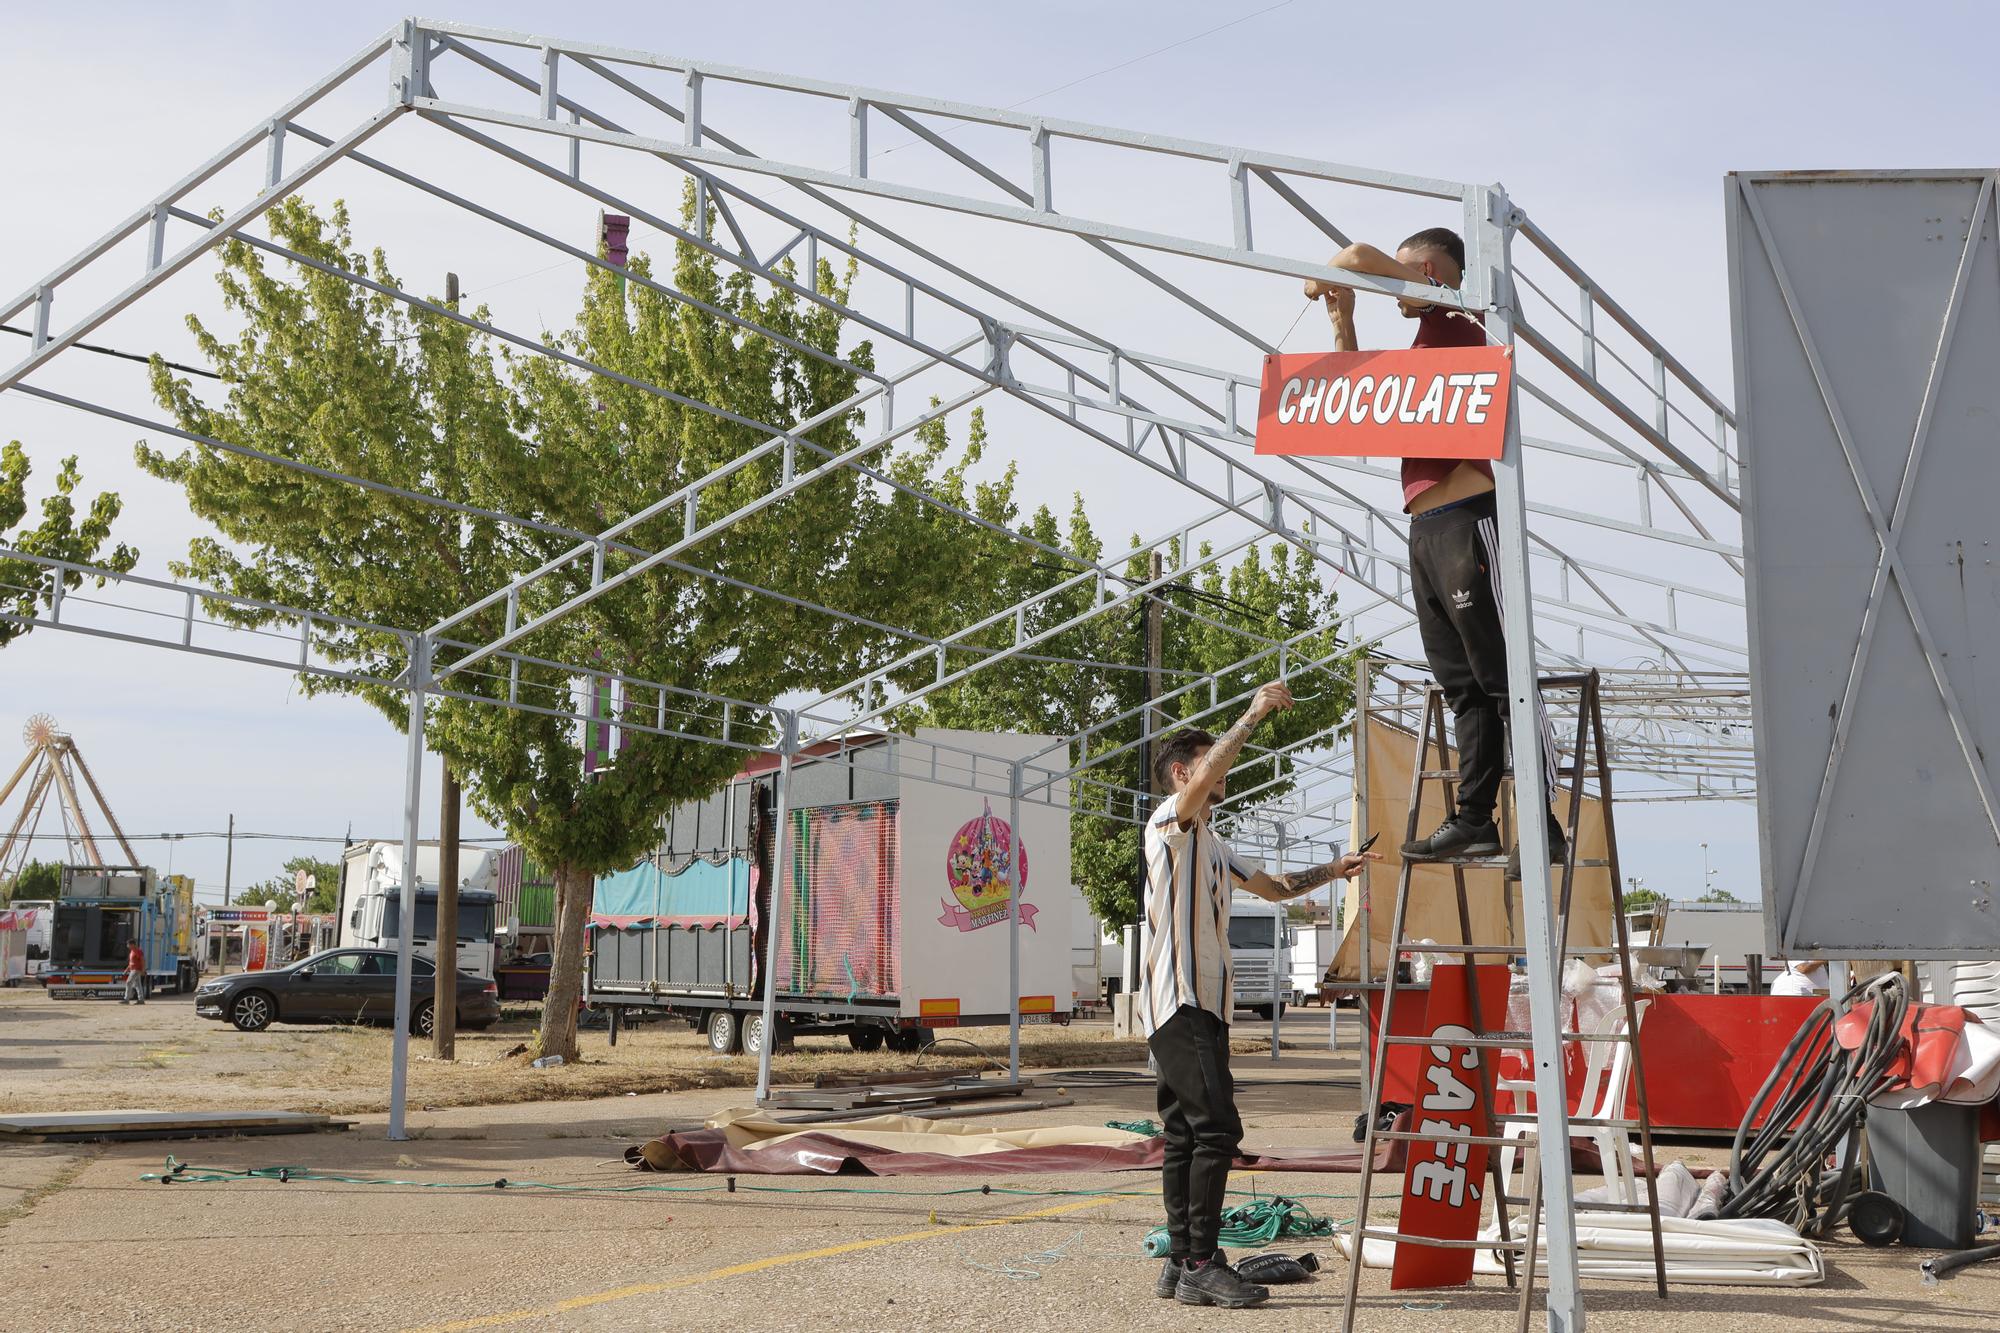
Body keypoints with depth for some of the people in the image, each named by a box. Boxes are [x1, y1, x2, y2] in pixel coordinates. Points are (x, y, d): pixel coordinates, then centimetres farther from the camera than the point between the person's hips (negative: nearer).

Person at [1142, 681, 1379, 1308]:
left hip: (1204, 1003, 10)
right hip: (1179, 1000, -10)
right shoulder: (1169, 823, -3)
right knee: (1216, 1127, -15)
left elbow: (1273, 887, 33)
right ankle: (1201, 1265, -15)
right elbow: (1204, 778, -24)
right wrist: (1256, 712, -20)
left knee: (1186, 1134, 8)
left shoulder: (1211, 846, 27)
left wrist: (1331, 871, 20)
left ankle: (1181, 1264, 10)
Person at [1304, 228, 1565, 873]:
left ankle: (1542, 825, -9)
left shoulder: (1458, 325, -6)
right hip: (1427, 534, 10)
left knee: (1502, 676, -10)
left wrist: (1319, 276, 2)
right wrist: (1342, 323, 23)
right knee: (1462, 683, 8)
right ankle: (1474, 819, 11)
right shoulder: (1426, 343, 23)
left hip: (1466, 524, -10)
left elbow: (1360, 256, -16)